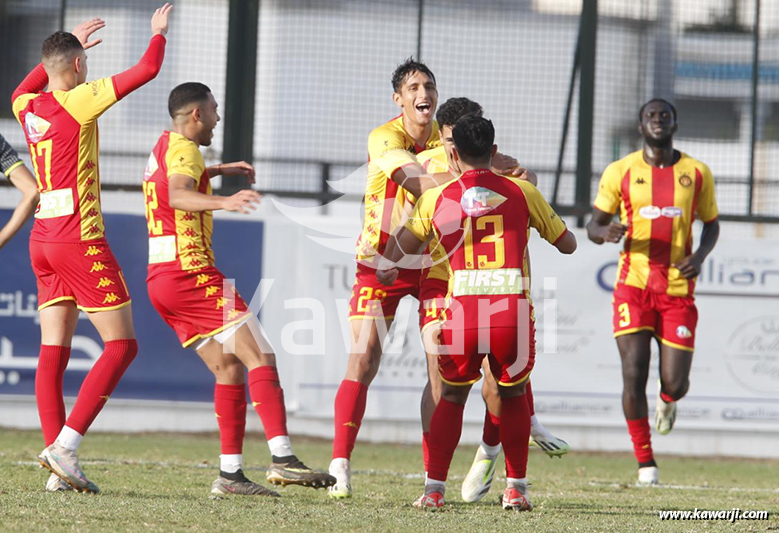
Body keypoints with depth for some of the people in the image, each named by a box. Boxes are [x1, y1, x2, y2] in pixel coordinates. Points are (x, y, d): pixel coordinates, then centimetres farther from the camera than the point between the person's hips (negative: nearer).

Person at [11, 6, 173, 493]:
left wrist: (69, 44, 40)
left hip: (43, 242, 8)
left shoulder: (28, 106, 8)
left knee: (53, 353, 3)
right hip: (80, 239, -8)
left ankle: (59, 466, -1)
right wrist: (159, 31, 11)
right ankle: (65, 445, -14)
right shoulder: (78, 101, -11)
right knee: (122, 345, -3)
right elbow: (147, 70, -8)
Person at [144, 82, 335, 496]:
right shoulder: (184, 149, -9)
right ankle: (282, 457, -28)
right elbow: (178, 196, -31)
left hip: (160, 277, 10)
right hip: (191, 273, -10)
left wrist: (219, 171, 48)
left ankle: (230, 473, -2)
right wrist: (223, 202, -47)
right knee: (260, 356, -15)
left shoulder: (164, 146, 21)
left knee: (229, 368, 7)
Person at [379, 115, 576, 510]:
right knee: (513, 395, 24)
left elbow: (394, 258, 26)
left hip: (463, 314, 0)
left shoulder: (435, 200, 12)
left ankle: (434, 488, 11)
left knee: (452, 397, 21)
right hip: (514, 312, 0)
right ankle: (516, 489, 19)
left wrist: (387, 269, 49)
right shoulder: (522, 192, 10)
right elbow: (567, 244, 21)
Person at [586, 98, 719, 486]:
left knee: (675, 384, -4)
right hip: (634, 287, -1)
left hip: (679, 290, 1)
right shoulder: (620, 173, 2)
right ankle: (645, 462, 4)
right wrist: (607, 232, -17)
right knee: (634, 376, -12)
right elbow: (593, 225, 7)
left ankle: (667, 401, 37)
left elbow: (711, 224, 16)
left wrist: (700, 256, -4)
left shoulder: (697, 174, 5)